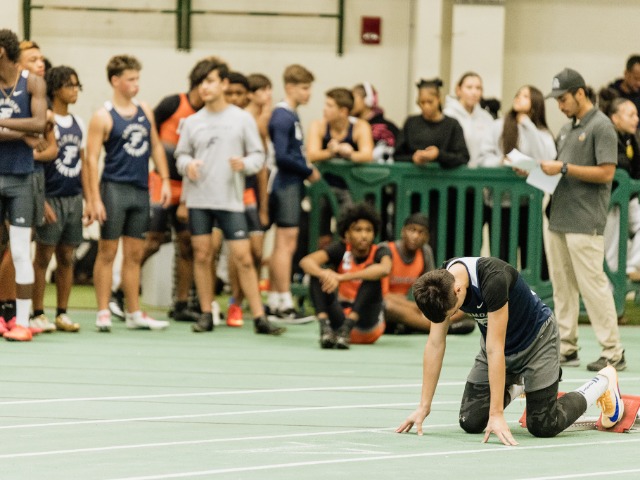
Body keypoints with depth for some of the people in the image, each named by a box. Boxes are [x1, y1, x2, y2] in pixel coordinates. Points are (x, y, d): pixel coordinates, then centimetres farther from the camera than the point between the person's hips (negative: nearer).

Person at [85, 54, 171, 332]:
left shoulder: (145, 112, 11)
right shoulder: (103, 117, -6)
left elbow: (156, 146, 18)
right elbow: (92, 158, -9)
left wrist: (165, 180, 8)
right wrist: (94, 199, -15)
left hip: (140, 191, 6)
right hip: (114, 188, -6)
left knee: (134, 254, 10)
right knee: (107, 251, -2)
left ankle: (134, 314, 15)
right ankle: (103, 313, 1)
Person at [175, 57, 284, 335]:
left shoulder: (242, 119, 3)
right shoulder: (192, 122, 8)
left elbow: (258, 155, 4)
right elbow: (181, 154, 13)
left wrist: (245, 164, -17)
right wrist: (187, 165, -10)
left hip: (230, 200, -2)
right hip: (198, 199, 2)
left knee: (243, 258, -5)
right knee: (202, 255, 4)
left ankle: (259, 318, -2)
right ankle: (206, 315, 14)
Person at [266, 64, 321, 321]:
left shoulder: (292, 115, 15)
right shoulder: (283, 117, -14)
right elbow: (281, 156, -19)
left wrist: (306, 170, 2)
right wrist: (309, 171, -10)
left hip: (292, 185, 10)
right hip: (286, 185, -10)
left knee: (282, 245, 12)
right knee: (286, 243, -9)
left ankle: (274, 300, 17)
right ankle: (284, 303, -8)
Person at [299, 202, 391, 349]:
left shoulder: (380, 252, -5)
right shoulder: (342, 249, 0)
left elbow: (384, 269, -32)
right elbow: (306, 262, -16)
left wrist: (342, 277, -41)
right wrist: (324, 274, -40)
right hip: (339, 318, 2)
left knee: (372, 275, -24)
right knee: (318, 274, -18)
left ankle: (347, 328, -38)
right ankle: (325, 327, -39)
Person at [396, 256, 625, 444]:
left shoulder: (493, 280, -39)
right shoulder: (439, 285, -20)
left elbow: (494, 350, -37)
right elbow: (435, 344, -13)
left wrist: (497, 415, -34)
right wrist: (424, 407, -12)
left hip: (535, 340, -6)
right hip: (496, 343, 6)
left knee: (543, 426, -9)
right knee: (470, 422, -3)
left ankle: (602, 382, 17)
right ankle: (515, 385, 28)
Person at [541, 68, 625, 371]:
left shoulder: (601, 127, -8)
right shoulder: (567, 128, 18)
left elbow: (606, 173, -15)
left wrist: (564, 168, -16)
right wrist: (538, 169, 5)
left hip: (585, 223, -9)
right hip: (559, 220, 9)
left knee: (593, 285, -9)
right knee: (562, 286, 8)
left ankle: (613, 352, -6)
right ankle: (566, 349, 13)